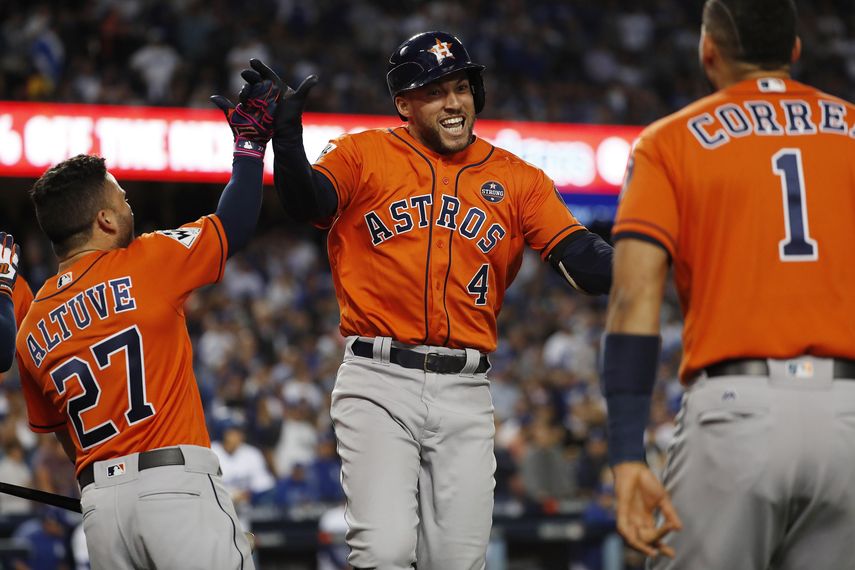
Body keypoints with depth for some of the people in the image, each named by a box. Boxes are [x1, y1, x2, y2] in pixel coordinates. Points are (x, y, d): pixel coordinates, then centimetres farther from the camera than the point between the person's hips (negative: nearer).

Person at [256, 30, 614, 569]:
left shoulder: (518, 179, 10)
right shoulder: (363, 155, 5)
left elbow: (583, 260, 0)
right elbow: (308, 202, -14)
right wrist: (286, 135, -32)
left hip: (465, 393, 3)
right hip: (379, 383, -3)